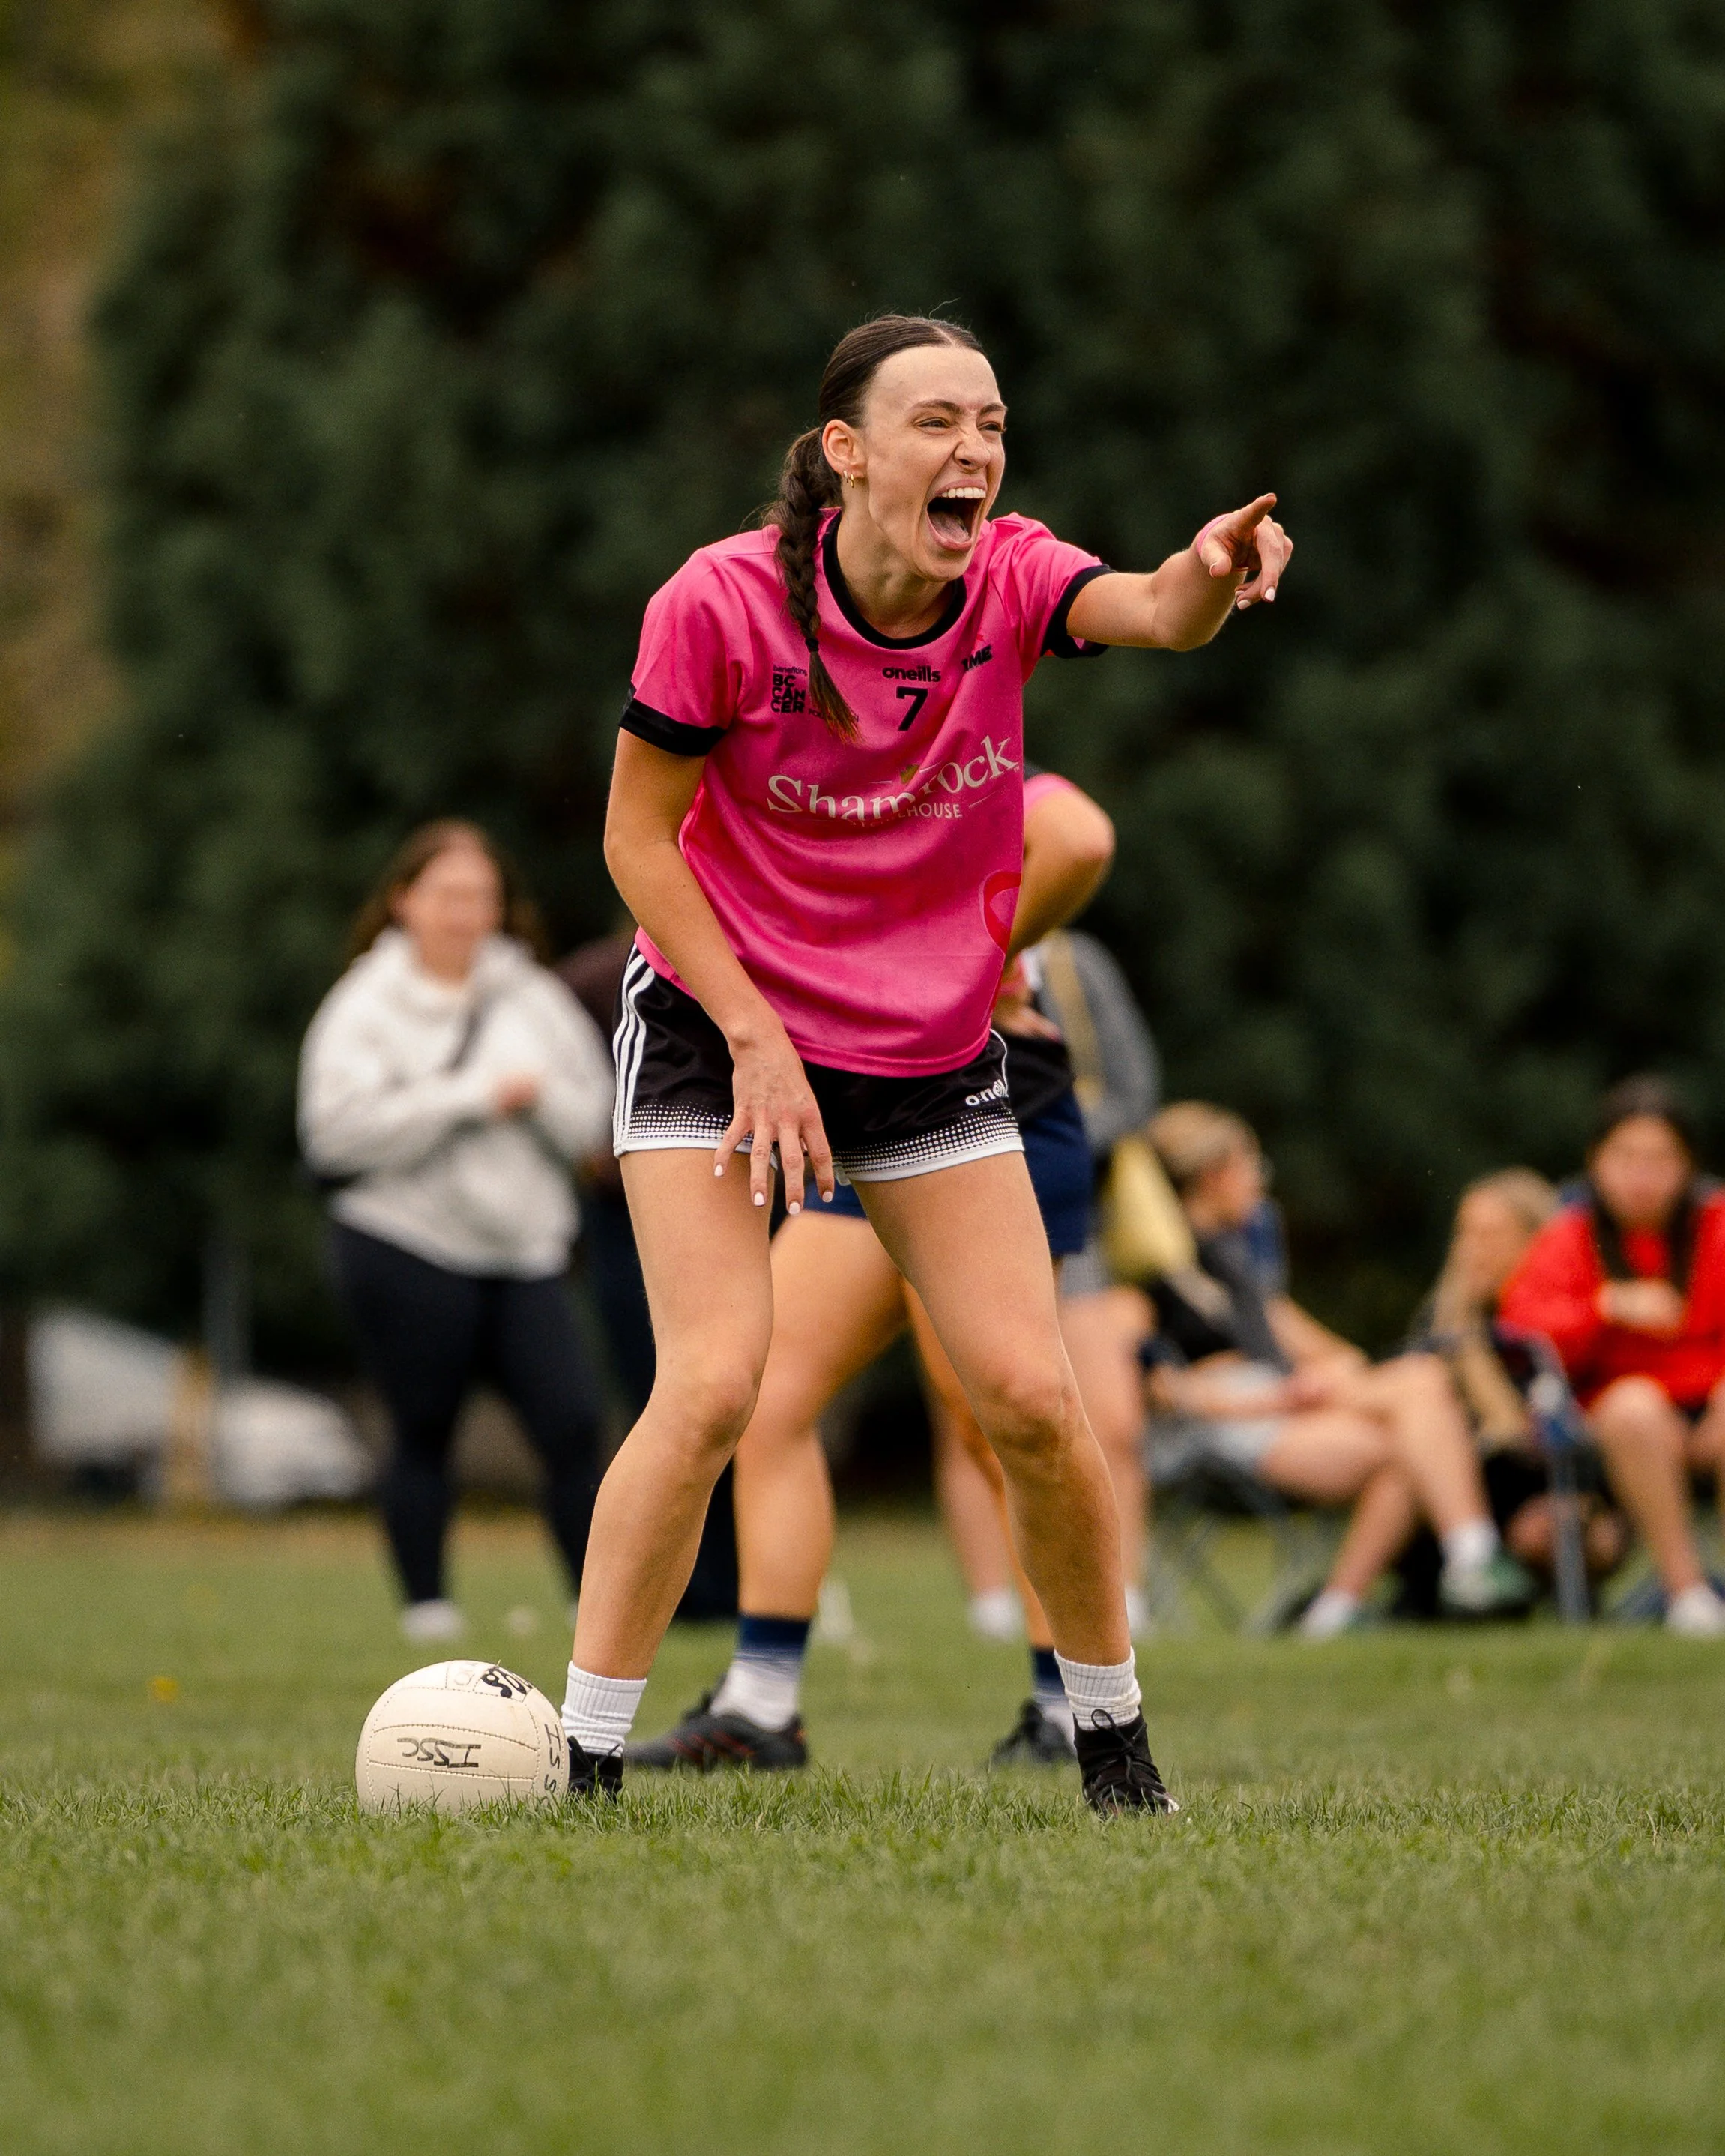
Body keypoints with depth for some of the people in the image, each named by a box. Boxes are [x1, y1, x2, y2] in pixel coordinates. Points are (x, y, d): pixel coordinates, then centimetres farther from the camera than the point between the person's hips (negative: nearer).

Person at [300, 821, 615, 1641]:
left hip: (523, 1252, 3)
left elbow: (588, 1122, 11)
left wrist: (537, 1094, -12)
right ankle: (427, 1605, 10)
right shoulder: (366, 1006, -2)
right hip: (405, 1249, -3)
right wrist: (475, 1097, -15)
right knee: (423, 1433, 1)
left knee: (573, 1421, -8)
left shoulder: (535, 1000, 10)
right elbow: (340, 1128, -16)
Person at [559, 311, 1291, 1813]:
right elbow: (638, 838, -10)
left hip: (934, 1053, 3)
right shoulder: (723, 603, -18)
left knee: (1032, 1398, -3)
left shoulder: (1009, 579, -10)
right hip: (715, 1030, -3)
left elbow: (1156, 615, -31)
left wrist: (1212, 574, -55)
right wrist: (756, 1038, -16)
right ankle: (581, 1764, -11)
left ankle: (1115, 1744, 17)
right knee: (713, 1383, -18)